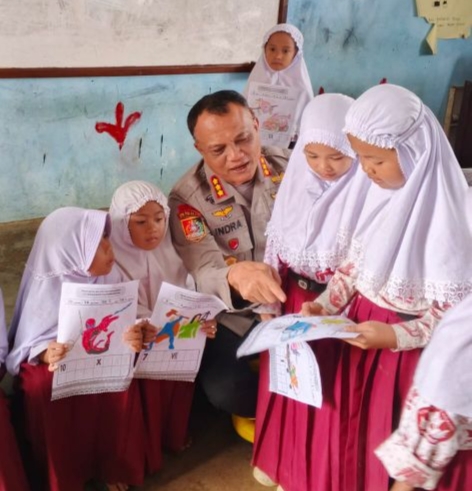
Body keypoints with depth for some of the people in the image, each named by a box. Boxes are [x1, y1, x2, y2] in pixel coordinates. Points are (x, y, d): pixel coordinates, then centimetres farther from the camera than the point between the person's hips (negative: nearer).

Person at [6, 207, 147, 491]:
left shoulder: (110, 277, -5)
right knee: (43, 386, -32)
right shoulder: (45, 287, -16)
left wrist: (132, 337, -25)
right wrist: (46, 353, -36)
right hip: (57, 362, -2)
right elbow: (28, 343, -13)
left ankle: (113, 466, -3)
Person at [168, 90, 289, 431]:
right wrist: (234, 276, -50)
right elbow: (205, 274, -26)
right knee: (225, 390, -25)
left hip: (293, 299, 3)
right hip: (232, 315, -2)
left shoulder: (290, 166, -6)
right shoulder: (187, 198, -16)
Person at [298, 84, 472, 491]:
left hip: (411, 348, -6)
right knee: (348, 424, 17)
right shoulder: (380, 190, -4)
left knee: (390, 437, 11)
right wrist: (325, 305, -3)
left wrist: (395, 336, -25)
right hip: (364, 327, 6)